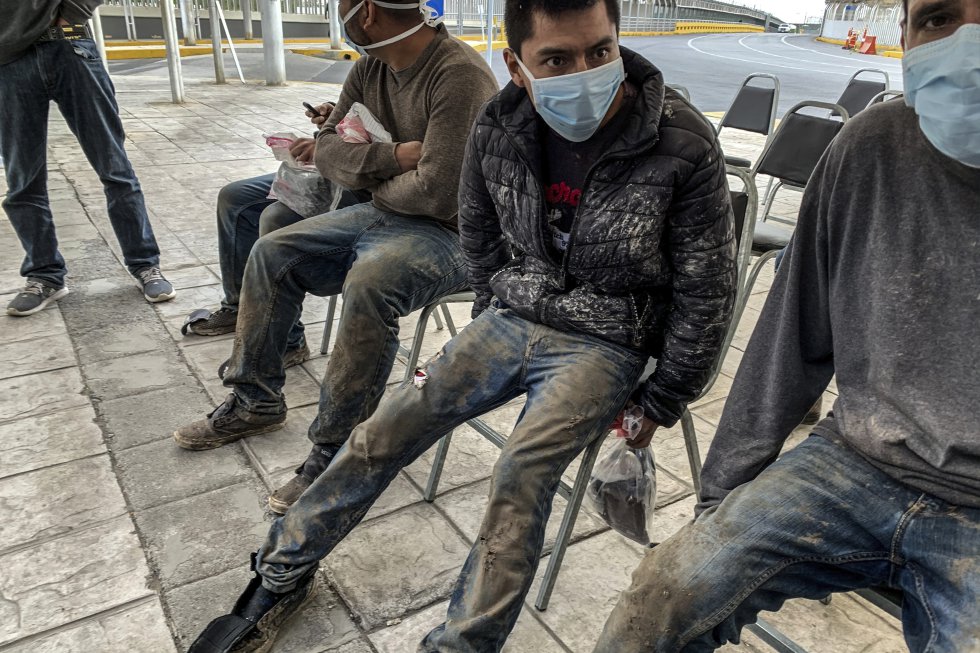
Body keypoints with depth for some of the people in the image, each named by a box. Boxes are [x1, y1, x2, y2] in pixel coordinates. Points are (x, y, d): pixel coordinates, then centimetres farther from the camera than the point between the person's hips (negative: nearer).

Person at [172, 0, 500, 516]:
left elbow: (435, 193, -29)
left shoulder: (459, 74, -22)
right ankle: (254, 402, 16)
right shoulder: (371, 69, 5)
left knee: (368, 285, -36)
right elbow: (327, 147, 8)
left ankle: (335, 454, -21)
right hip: (384, 214, 9)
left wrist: (372, 177, -8)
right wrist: (391, 158, -13)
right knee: (271, 254, 3)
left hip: (451, 232, -8)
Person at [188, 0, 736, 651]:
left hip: (602, 345, -3)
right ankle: (282, 576, 12)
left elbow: (705, 293, -9)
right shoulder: (496, 130, -8)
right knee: (388, 426, -7)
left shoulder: (684, 146, -19)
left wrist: (659, 403, -5)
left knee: (522, 475, -27)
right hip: (509, 318, 4)